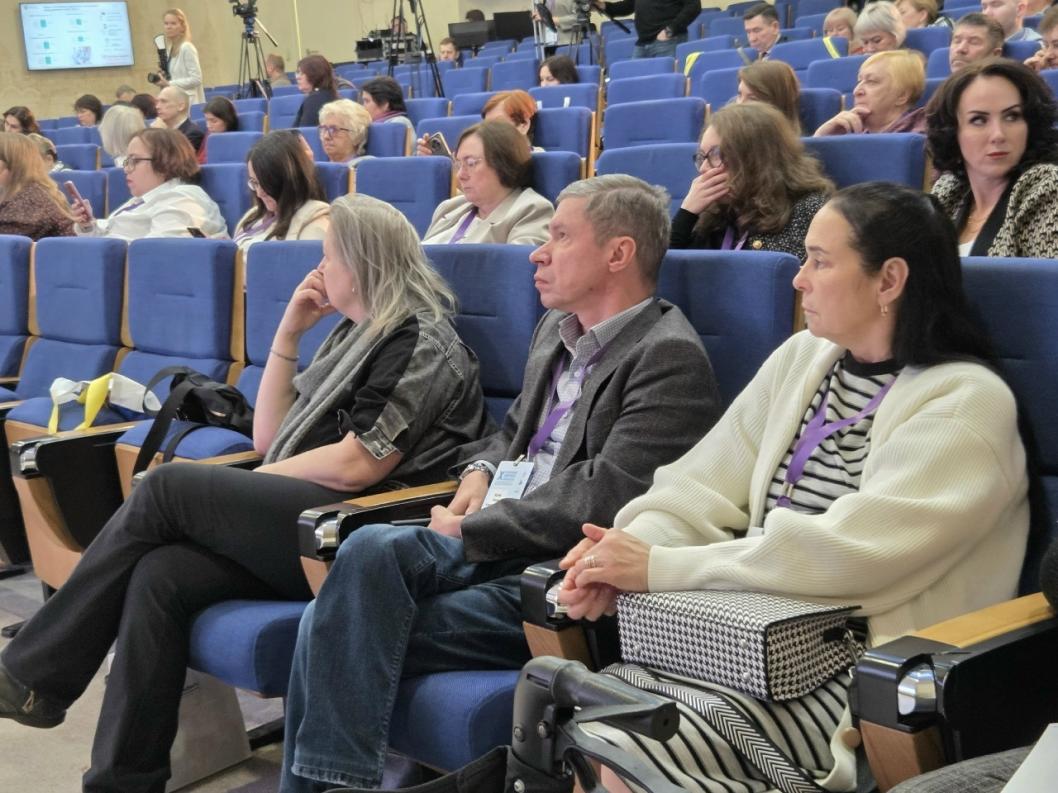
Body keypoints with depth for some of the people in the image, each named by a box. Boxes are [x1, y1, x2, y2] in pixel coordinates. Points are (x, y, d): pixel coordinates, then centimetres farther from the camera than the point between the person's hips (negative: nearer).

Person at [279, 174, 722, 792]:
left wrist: (469, 529, -12)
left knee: (345, 629, -21)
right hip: (498, 550, 8)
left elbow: (600, 497, -19)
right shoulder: (557, 332, 17)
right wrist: (481, 471, 7)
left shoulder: (670, 358, -11)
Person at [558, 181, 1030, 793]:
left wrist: (660, 568, -20)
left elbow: (848, 552, -20)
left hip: (859, 675, -6)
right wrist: (634, 545, -14)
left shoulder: (966, 402, -9)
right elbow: (702, 487, 7)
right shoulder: (803, 358, 13)